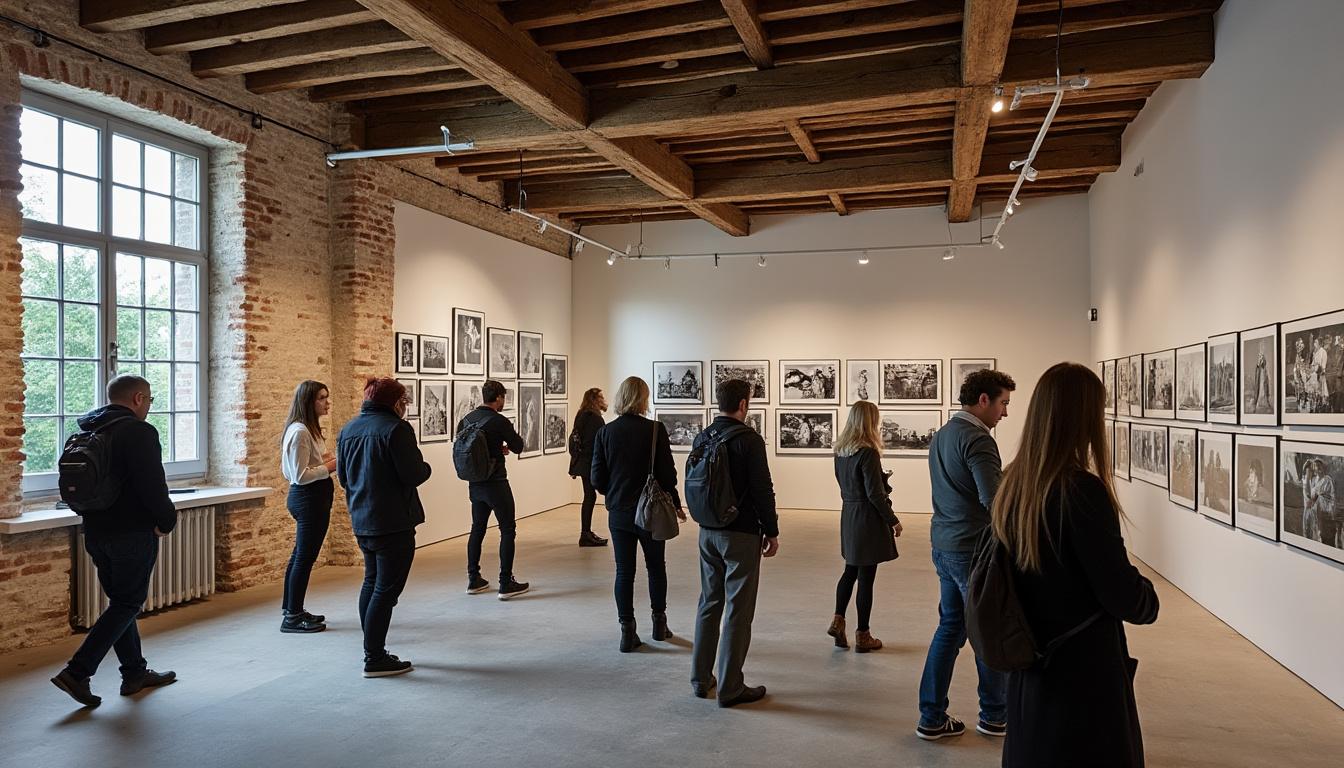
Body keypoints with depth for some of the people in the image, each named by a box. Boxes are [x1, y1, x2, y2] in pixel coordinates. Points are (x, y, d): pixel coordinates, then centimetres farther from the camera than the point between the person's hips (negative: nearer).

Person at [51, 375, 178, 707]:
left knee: (120, 601, 16)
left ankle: (135, 673, 23)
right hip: (132, 533, -9)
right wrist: (167, 521, -7)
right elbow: (152, 486, -21)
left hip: (95, 533, 9)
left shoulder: (88, 432, 12)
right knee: (128, 604, 2)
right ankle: (77, 672, -4)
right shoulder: (138, 431, -16)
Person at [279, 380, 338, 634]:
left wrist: (327, 461, 9)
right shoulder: (300, 432, -19)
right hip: (308, 498, -11)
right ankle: (292, 618, 7)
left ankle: (293, 610, 27)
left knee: (301, 555, 17)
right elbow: (300, 475, -22)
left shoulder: (309, 429, 13)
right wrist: (329, 467, -14)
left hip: (313, 498, 11)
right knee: (305, 557, -3)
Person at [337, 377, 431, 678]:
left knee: (371, 582, 20)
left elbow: (344, 477, 15)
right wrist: (426, 467, 1)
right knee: (386, 589, -2)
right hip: (393, 523, -8)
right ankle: (375, 659, 3)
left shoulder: (347, 430, 9)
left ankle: (371, 649, 29)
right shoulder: (396, 428, -15)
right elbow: (413, 475, -19)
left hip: (361, 522, 8)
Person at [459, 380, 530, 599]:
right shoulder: (499, 422, -15)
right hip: (495, 483, -7)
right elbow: (518, 447, -7)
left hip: (474, 484, 7)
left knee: (477, 528, 17)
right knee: (507, 530, 1)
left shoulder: (466, 420, 5)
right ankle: (506, 584, 0)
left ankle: (474, 580, 23)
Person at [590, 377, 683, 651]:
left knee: (624, 572, 9)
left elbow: (597, 478, -1)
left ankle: (627, 632, 10)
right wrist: (675, 504, 5)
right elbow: (667, 473, -10)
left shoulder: (605, 432, -4)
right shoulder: (655, 430, -12)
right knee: (656, 566, 17)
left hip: (618, 513, 2)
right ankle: (659, 623, 25)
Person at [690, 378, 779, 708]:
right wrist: (771, 532, -5)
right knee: (738, 612, 2)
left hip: (708, 532, 7)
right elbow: (762, 489, -15)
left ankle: (701, 679, 25)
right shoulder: (749, 439, -15)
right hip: (741, 534, -7)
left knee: (709, 603, 17)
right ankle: (730, 688, 9)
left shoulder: (702, 438, 5)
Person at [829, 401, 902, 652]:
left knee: (850, 571, 20)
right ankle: (862, 636, 13)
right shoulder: (868, 453, -19)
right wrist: (893, 521, -8)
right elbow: (875, 494, -17)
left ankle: (838, 621, 16)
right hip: (868, 518, -7)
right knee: (866, 577, 3)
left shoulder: (840, 451, 4)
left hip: (848, 513, 7)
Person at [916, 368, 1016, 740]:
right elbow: (995, 499, -27)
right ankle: (994, 717, 23)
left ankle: (932, 717, 18)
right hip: (973, 550, -9)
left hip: (944, 546, 9)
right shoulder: (977, 440, -18)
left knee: (950, 626, 15)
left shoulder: (941, 435, 12)